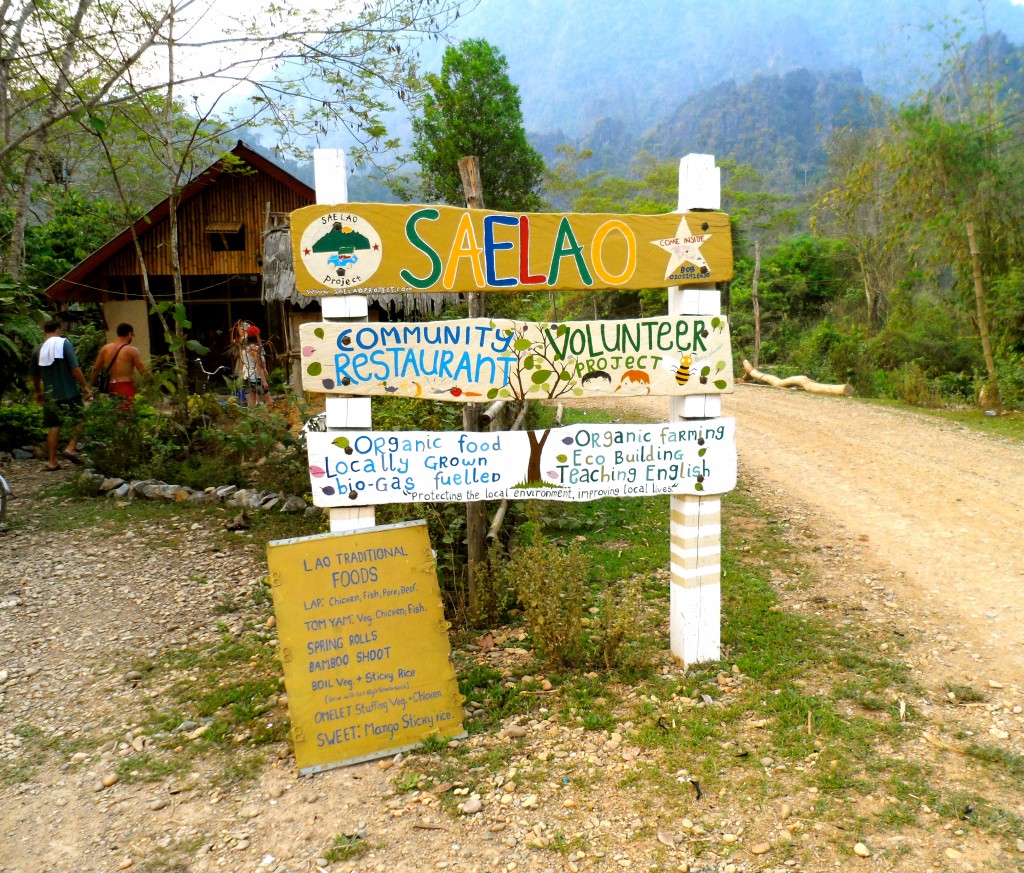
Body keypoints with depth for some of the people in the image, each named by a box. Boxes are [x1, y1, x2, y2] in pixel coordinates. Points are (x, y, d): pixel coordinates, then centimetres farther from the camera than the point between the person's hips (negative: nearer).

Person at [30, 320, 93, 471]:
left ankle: (52, 461, 8)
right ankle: (70, 448, -7)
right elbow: (74, 368, -15)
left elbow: (35, 375, 18)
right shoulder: (64, 344, -7)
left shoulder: (38, 350, 9)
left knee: (54, 427, 8)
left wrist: (38, 392, 32)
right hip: (69, 393, -5)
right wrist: (85, 385, -8)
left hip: (50, 395, 5)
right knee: (78, 420, 11)